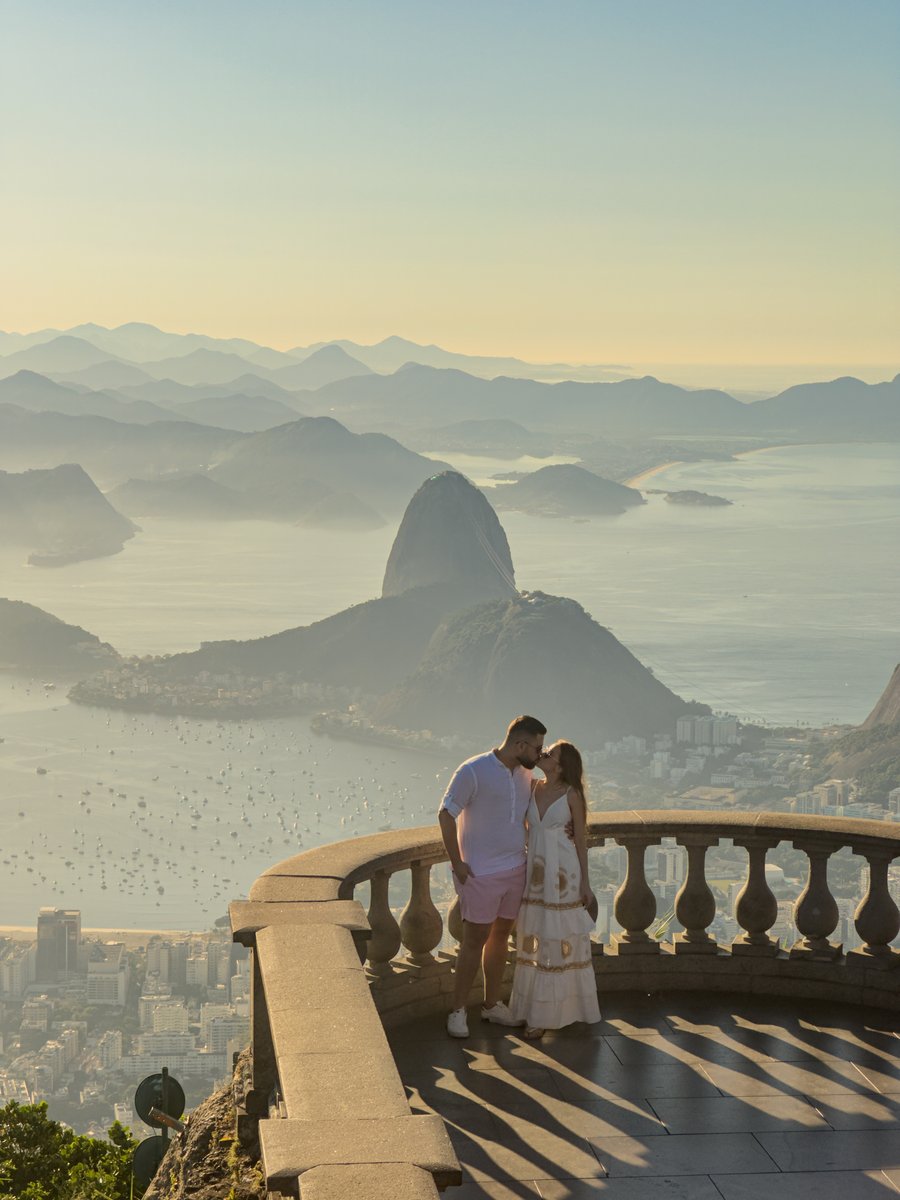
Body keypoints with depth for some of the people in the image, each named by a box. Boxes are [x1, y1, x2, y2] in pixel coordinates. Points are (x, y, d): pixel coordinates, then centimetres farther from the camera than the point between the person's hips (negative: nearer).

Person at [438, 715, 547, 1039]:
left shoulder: (525, 775, 7)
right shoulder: (474, 771, -14)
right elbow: (446, 815, -12)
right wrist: (457, 863, -13)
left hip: (515, 870, 7)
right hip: (481, 874, -6)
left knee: (501, 936, 13)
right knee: (475, 940, -3)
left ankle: (492, 1004, 25)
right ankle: (458, 1011, 6)